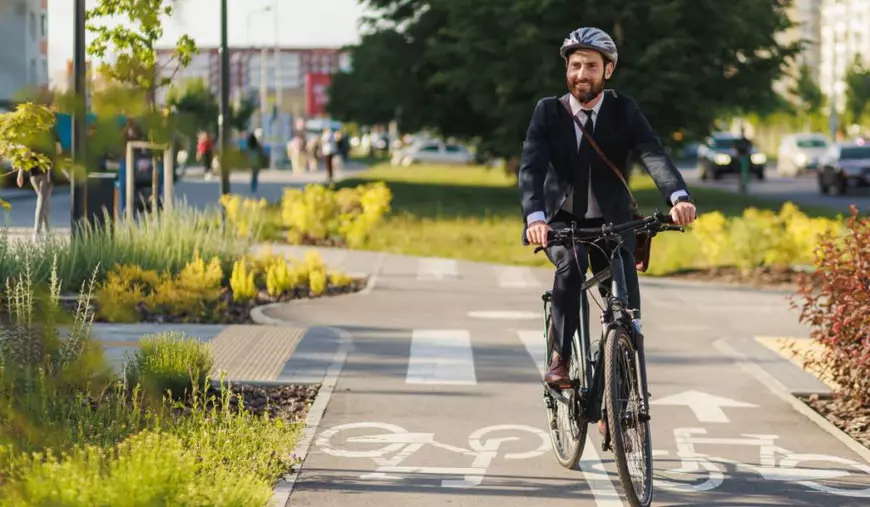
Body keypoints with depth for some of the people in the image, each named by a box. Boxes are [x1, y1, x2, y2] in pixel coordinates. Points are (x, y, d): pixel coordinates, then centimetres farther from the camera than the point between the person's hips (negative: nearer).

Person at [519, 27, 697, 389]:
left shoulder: (624, 110, -5)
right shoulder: (548, 111, -6)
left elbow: (652, 154, -21)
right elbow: (531, 167, -20)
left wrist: (678, 196, -42)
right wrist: (535, 216, -40)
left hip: (611, 222, 1)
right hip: (562, 221, -1)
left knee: (625, 304, -18)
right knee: (571, 261, -33)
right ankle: (560, 358, -24)